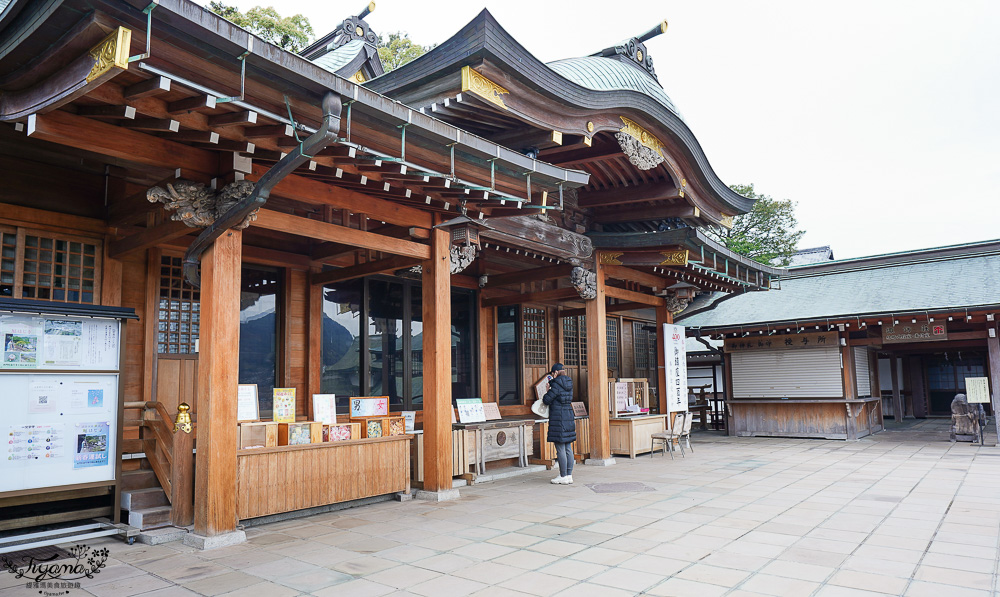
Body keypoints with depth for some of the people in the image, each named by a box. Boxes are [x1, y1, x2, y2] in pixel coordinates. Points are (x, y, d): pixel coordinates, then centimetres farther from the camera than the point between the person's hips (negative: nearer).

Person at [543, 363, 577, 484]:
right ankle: (569, 475, 16)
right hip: (569, 417, 8)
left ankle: (563, 477, 1)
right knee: (568, 448, 11)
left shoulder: (556, 385, -13)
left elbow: (547, 400, -12)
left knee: (560, 449, -3)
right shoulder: (569, 384, 11)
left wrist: (547, 392, 9)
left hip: (558, 419, -8)